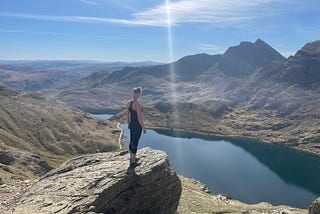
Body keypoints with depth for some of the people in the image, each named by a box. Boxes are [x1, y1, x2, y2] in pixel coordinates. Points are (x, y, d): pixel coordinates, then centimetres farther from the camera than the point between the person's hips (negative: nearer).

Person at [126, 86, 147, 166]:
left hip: (131, 125, 8)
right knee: (135, 143, 5)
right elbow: (140, 118, -22)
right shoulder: (138, 104, -25)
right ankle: (132, 162, 18)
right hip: (137, 126, -8)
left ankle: (132, 157, 41)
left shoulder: (129, 102, -2)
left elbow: (127, 115, 8)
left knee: (132, 142, 22)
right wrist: (144, 128, -12)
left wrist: (128, 123, 22)